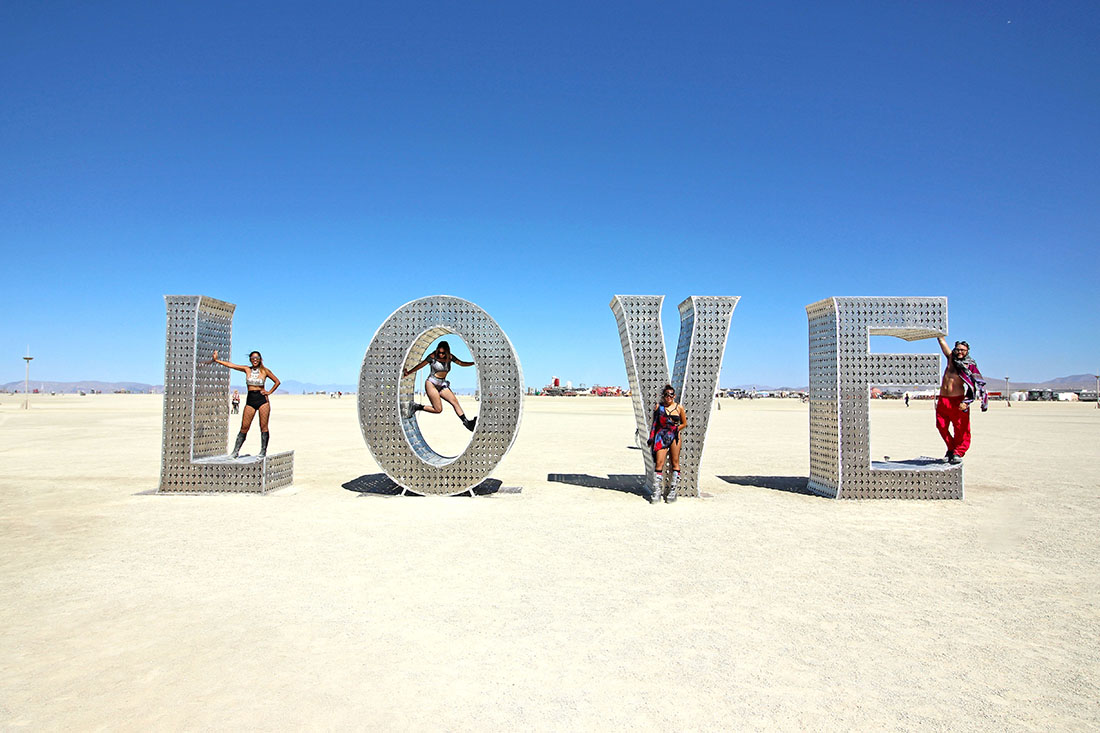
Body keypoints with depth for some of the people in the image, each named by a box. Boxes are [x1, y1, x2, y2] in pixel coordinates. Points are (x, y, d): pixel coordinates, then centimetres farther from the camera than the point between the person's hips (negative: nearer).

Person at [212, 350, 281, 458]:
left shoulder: (265, 371, 4)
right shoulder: (247, 370, 9)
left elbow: (277, 382, 12)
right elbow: (230, 365, 8)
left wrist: (269, 392, 4)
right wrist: (216, 360, 5)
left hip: (262, 400, -2)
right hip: (250, 400, 2)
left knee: (263, 427, -1)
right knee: (244, 428, 0)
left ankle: (263, 451, 5)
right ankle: (236, 451, 6)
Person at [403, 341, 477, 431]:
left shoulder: (450, 357, 4)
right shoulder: (433, 357, -8)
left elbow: (462, 363, 13)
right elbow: (420, 365, 0)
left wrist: (474, 363, 3)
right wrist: (408, 373, 5)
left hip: (442, 385, 5)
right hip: (431, 383, -5)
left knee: (455, 401, -13)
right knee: (438, 409, -14)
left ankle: (466, 422, -16)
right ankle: (417, 407, 4)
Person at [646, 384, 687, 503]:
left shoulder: (679, 407, 5)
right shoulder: (659, 406, 6)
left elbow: (684, 423, 14)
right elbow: (654, 423, 11)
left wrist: (676, 429, 1)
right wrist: (651, 437, 8)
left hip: (674, 436, 0)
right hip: (661, 436, 0)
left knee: (675, 462, 3)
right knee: (659, 462, -6)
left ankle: (673, 490, 11)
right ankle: (656, 491, -1)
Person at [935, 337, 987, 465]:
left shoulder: (970, 366, 1)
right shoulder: (950, 358, 13)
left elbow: (976, 386, -8)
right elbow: (942, 341, 19)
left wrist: (967, 402, -20)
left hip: (958, 401, -4)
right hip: (942, 400, 4)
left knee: (961, 429, -2)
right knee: (942, 427, 5)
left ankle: (958, 452, 9)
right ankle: (951, 449, 22)